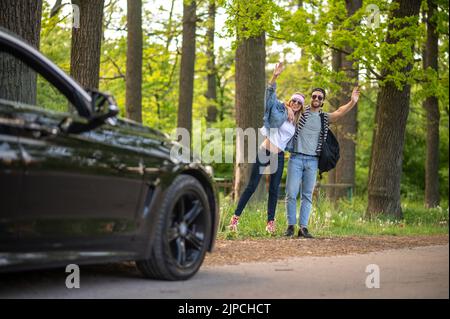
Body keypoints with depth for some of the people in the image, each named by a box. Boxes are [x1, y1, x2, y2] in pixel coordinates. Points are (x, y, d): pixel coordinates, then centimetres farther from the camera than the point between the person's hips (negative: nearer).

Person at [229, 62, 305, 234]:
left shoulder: (294, 124, 17)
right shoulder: (279, 110, 1)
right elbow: (270, 94, -14)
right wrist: (275, 77, -26)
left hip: (279, 156, 5)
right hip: (264, 152, -5)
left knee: (274, 189, 5)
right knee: (251, 186, -5)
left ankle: (270, 222, 11)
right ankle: (235, 217, 0)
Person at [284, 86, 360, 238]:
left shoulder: (325, 118, 9)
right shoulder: (301, 111, 5)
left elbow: (339, 112, -7)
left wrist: (352, 102, -22)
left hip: (312, 161, 2)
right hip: (296, 158, -2)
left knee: (307, 196, 1)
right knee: (291, 193, -4)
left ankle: (303, 227, 3)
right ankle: (291, 226, 2)